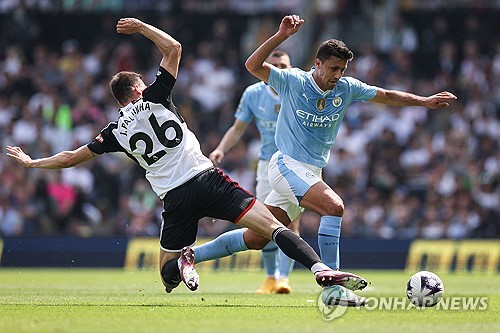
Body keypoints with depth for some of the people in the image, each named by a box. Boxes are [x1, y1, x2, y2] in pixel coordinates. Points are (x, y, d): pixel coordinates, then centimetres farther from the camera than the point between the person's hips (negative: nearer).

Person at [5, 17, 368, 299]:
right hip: (207, 180, -1)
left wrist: (31, 162, 32)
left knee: (167, 275, 18)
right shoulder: (154, 98, 7)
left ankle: (182, 258, -20)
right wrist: (142, 27, 22)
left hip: (175, 199, 2)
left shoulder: (115, 132, 11)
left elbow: (71, 158, 18)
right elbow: (173, 47, 12)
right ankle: (320, 269, -34)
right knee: (273, 225, -11)